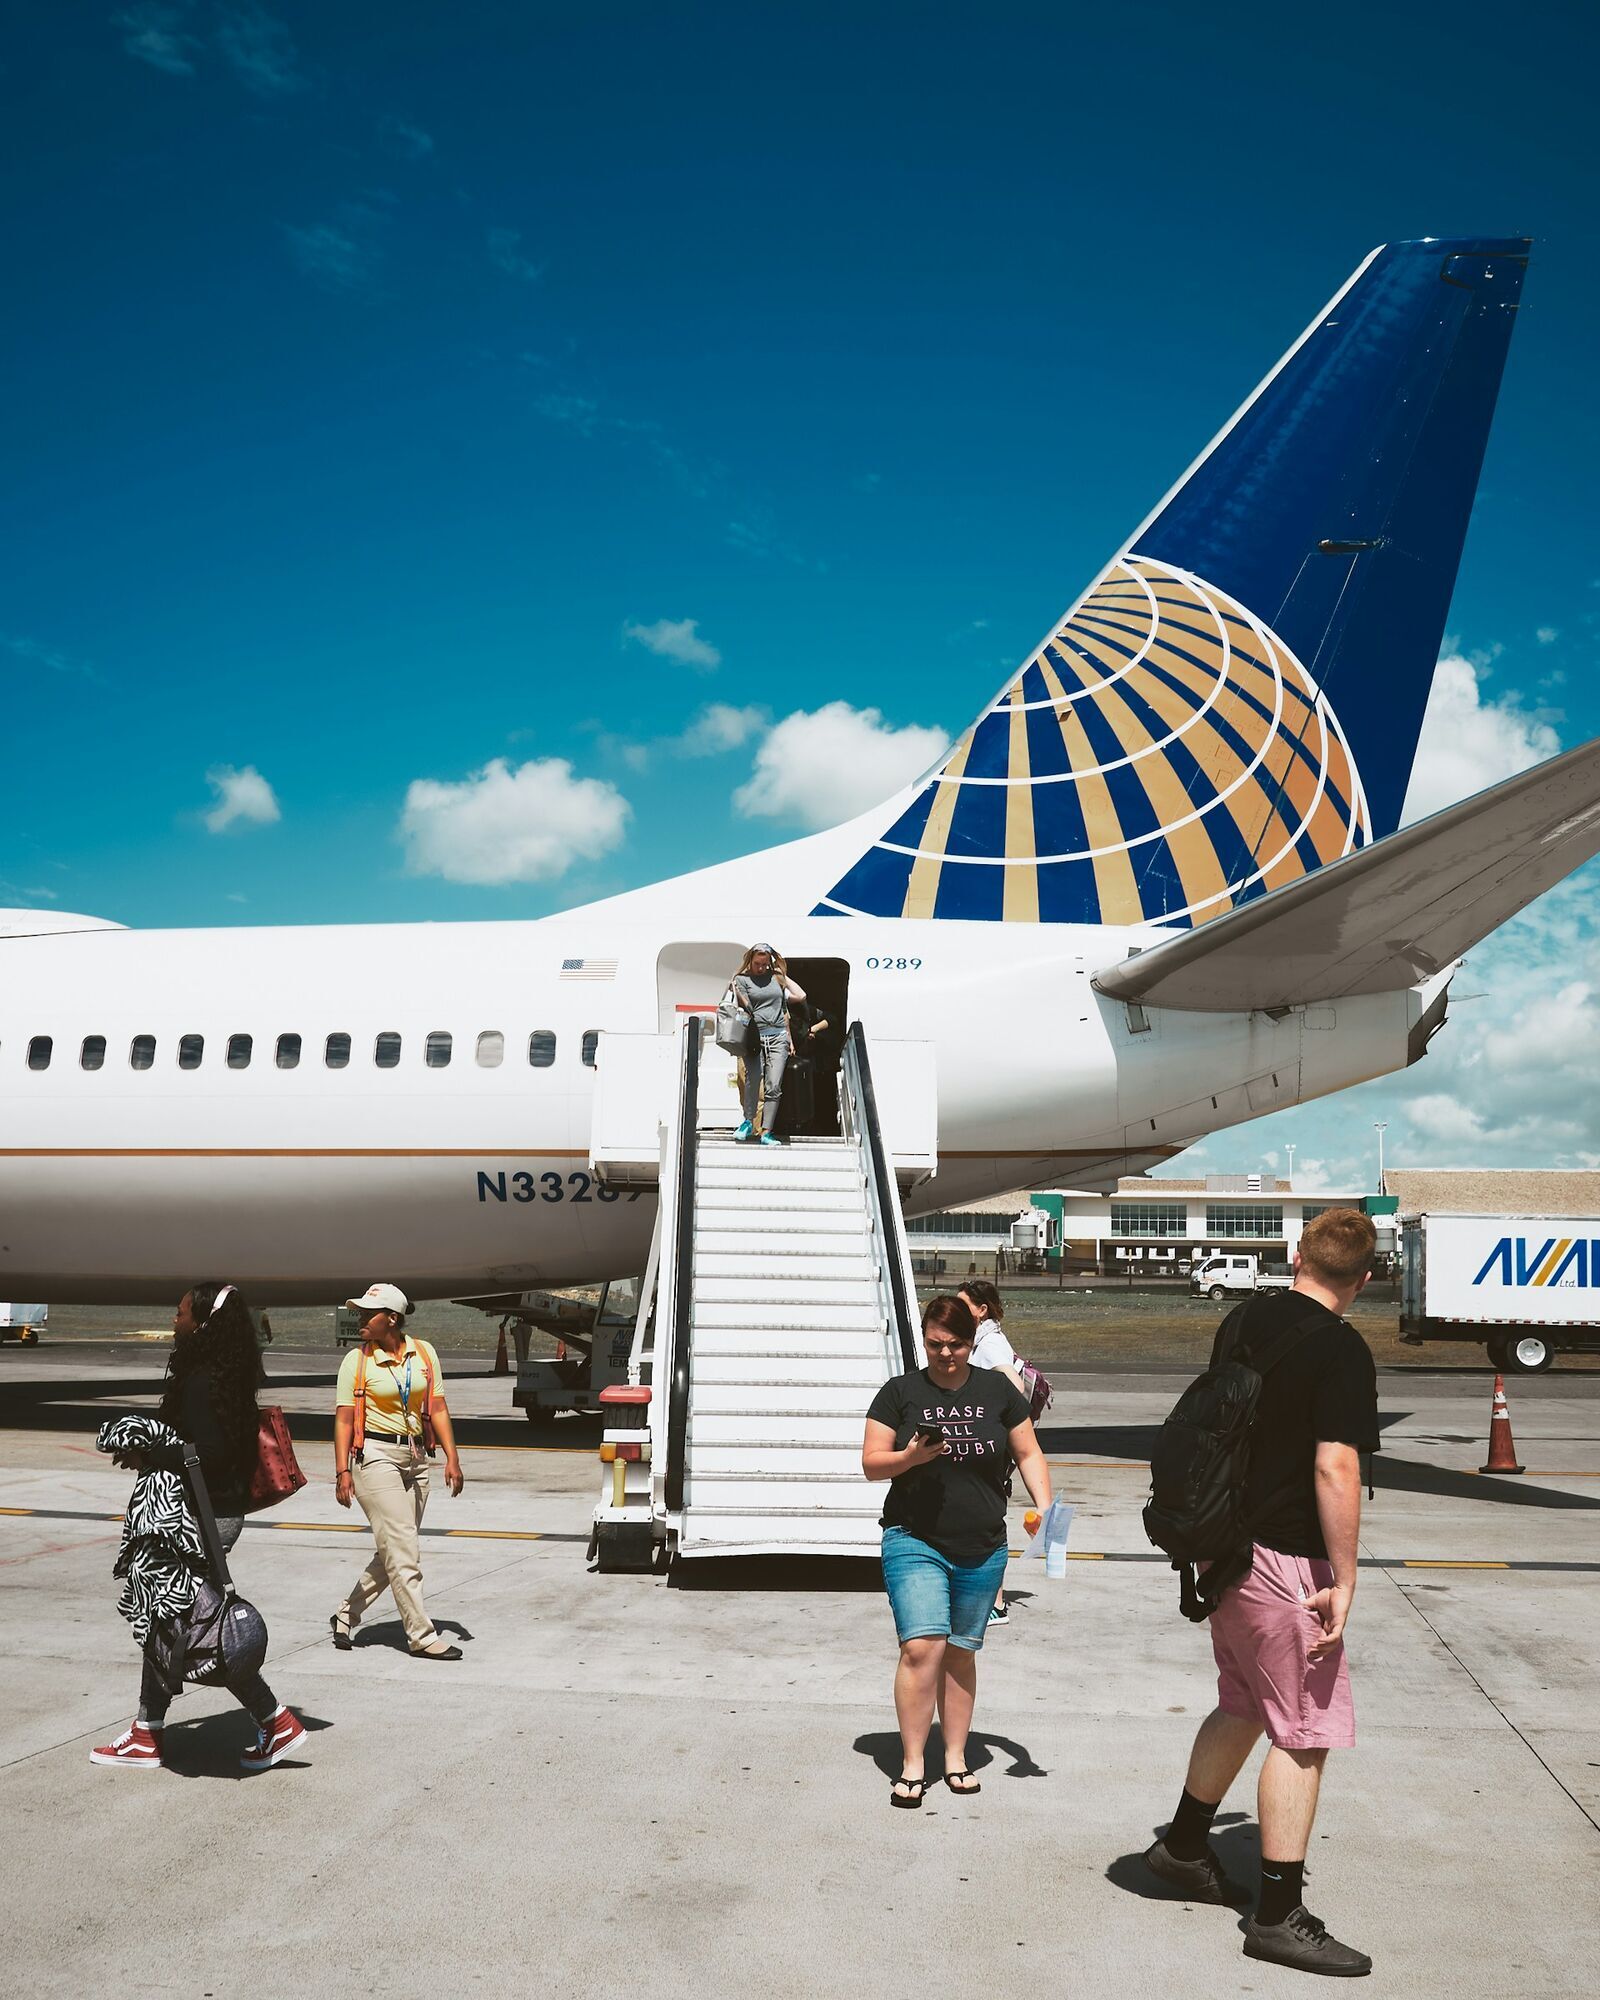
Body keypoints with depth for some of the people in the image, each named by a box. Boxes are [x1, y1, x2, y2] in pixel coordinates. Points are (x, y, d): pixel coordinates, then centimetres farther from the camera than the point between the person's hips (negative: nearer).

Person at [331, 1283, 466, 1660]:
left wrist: (452, 1458, 1)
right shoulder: (357, 1360, -3)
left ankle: (346, 1615, 27)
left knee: (395, 1552, 10)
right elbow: (344, 1418, -5)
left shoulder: (424, 1353, 6)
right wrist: (343, 1470, -13)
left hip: (414, 1457, 5)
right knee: (403, 1550, -8)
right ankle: (422, 1636, -4)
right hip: (374, 1456, -5)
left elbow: (437, 1409, 8)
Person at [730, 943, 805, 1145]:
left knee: (773, 1085, -7)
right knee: (753, 1080, -19)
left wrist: (783, 975, 16)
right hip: (755, 1036, -3)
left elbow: (800, 995, 14)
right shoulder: (742, 979, 9)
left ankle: (766, 1131, -5)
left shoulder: (776, 978, 18)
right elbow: (746, 1009, 0)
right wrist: (737, 992, -16)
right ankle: (749, 1122, 0)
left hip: (778, 1036, 3)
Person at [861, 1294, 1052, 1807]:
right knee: (922, 1648, -12)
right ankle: (912, 1765, -1)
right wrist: (909, 1457, -20)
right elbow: (871, 1464, -1)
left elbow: (1028, 1454, 11)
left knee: (961, 1652, 11)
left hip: (982, 1550, 2)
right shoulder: (901, 1392, 0)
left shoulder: (998, 1391, 5)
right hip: (914, 1543, -2)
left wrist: (1043, 1506, -3)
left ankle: (956, 1758, 24)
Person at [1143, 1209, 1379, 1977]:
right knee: (1305, 1730, 1)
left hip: (1224, 1545, 8)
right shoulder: (1343, 1350, -16)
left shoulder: (1243, 1322, 7)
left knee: (1244, 1706, 23)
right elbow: (1335, 1467, -22)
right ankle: (1278, 1915, 7)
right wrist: (1343, 1580, -19)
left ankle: (1184, 1844, 36)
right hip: (1286, 1560, -8)